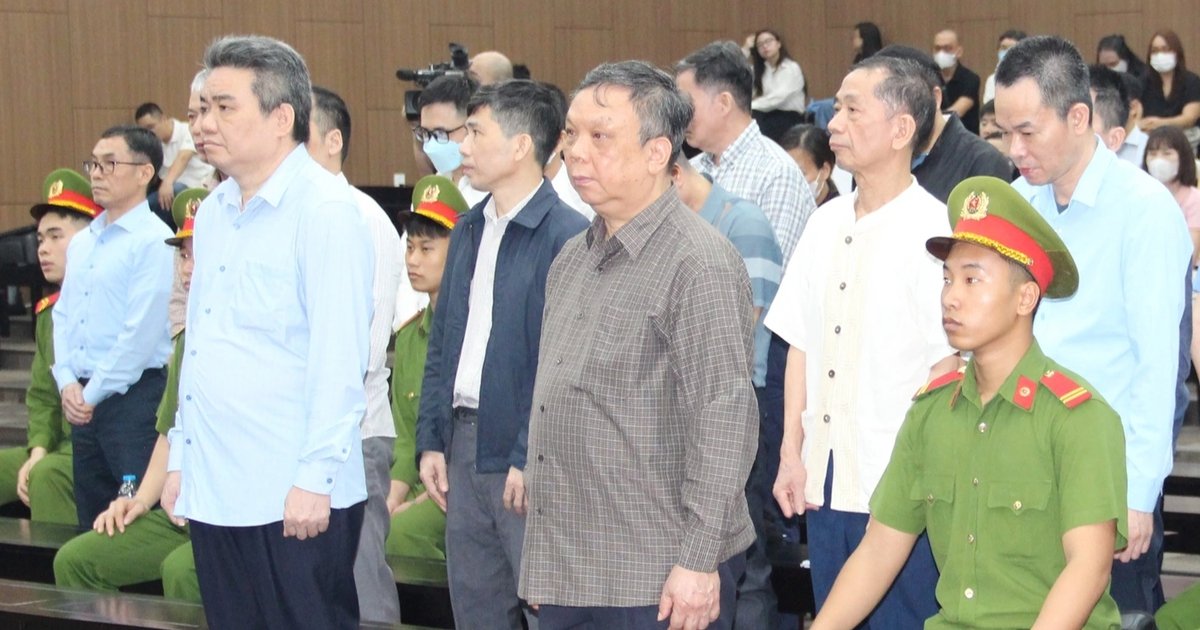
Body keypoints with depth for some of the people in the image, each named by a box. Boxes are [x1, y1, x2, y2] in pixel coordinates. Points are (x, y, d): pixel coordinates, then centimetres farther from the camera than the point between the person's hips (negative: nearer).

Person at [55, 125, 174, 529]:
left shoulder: (153, 241, -11)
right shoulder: (81, 243, 15)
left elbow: (142, 331, -15)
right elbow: (63, 317, 16)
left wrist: (92, 393, -11)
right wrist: (68, 383, 0)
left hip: (132, 395, -8)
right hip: (82, 402, 8)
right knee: (91, 524, 11)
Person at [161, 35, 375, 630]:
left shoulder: (325, 211, -10)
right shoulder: (214, 212, 14)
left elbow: (338, 358, -15)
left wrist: (314, 478, -18)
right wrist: (180, 459, 17)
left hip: (296, 497, -7)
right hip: (213, 490, 8)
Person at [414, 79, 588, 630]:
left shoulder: (566, 236, -12)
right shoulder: (469, 230, 13)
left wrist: (530, 459, -18)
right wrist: (431, 440, 9)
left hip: (526, 459, -8)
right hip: (463, 444, 8)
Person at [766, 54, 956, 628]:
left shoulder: (933, 230, -11)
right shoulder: (826, 223, 10)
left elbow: (948, 365, -12)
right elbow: (801, 345, 12)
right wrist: (792, 455, 8)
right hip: (824, 482, 7)